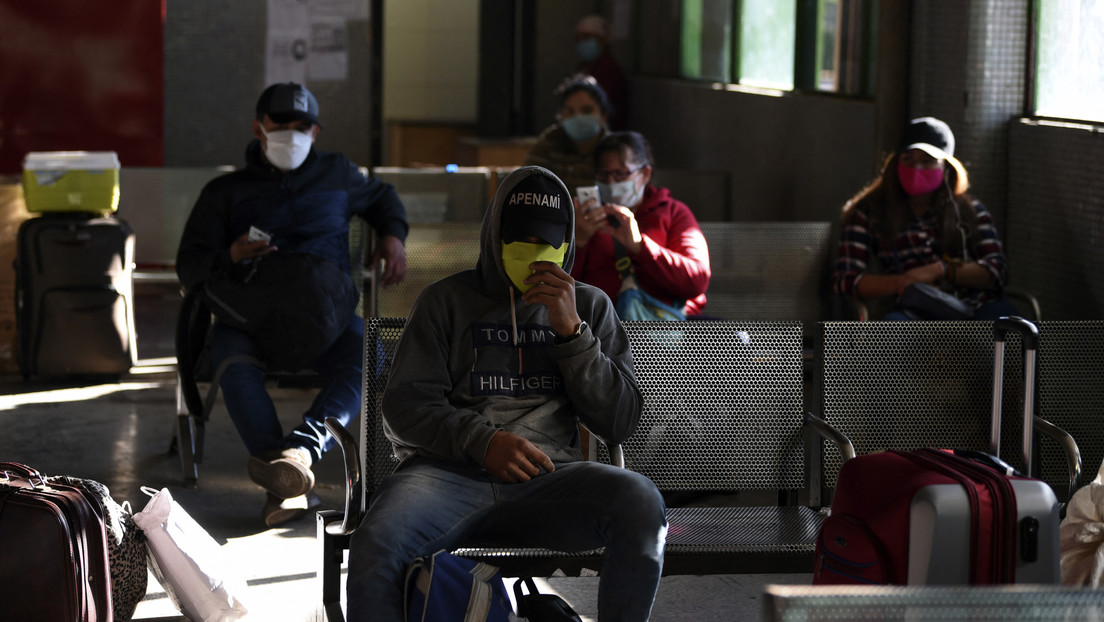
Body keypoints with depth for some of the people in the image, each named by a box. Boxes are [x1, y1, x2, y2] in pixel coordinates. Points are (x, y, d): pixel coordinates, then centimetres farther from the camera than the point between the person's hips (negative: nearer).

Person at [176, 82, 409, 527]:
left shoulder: (336, 174, 23)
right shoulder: (225, 192, 17)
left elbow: (381, 196, 42)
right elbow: (189, 267, 12)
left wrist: (393, 236, 20)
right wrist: (229, 257, -10)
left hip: (324, 312, 1)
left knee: (369, 357, -35)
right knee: (235, 364, -38)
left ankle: (301, 448, -55)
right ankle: (286, 486, -49)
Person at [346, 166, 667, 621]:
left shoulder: (590, 306, 20)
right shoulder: (446, 301, 16)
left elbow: (619, 424, 10)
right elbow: (405, 405, 6)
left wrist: (571, 331, -3)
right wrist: (482, 441, -13)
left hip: (544, 479, 1)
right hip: (449, 472, -1)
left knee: (640, 501, -31)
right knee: (376, 544, -35)